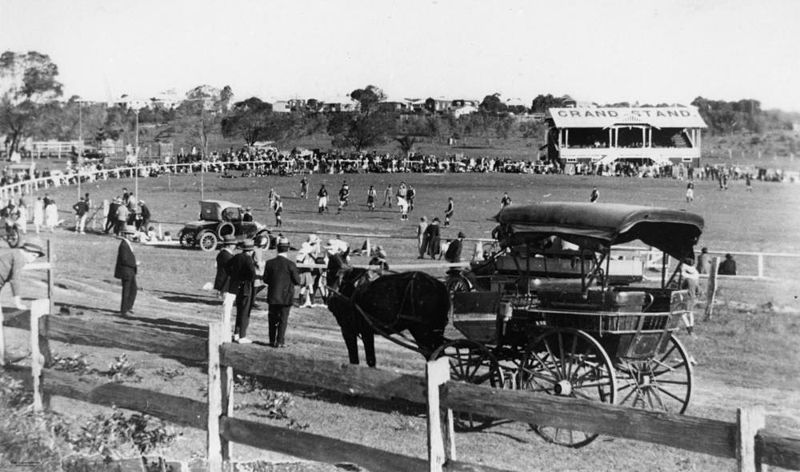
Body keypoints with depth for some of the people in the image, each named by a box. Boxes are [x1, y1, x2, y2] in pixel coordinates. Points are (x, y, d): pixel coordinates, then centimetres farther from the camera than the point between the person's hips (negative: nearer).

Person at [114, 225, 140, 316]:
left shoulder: (127, 244, 11)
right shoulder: (123, 245, -20)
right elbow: (124, 260, -23)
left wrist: (135, 263, 6)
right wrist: (135, 264, -16)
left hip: (130, 272, 10)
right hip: (126, 272, -10)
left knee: (134, 289, 14)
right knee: (126, 291, 0)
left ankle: (128, 307, 25)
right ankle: (124, 310, 10)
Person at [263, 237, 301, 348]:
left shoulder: (270, 263, -5)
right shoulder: (290, 264, -13)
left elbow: (265, 279, 0)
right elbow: (297, 281, -9)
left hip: (272, 296, 3)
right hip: (286, 297, -3)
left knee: (273, 319, 15)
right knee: (283, 319, 5)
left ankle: (272, 340, 22)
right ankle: (280, 341, 4)